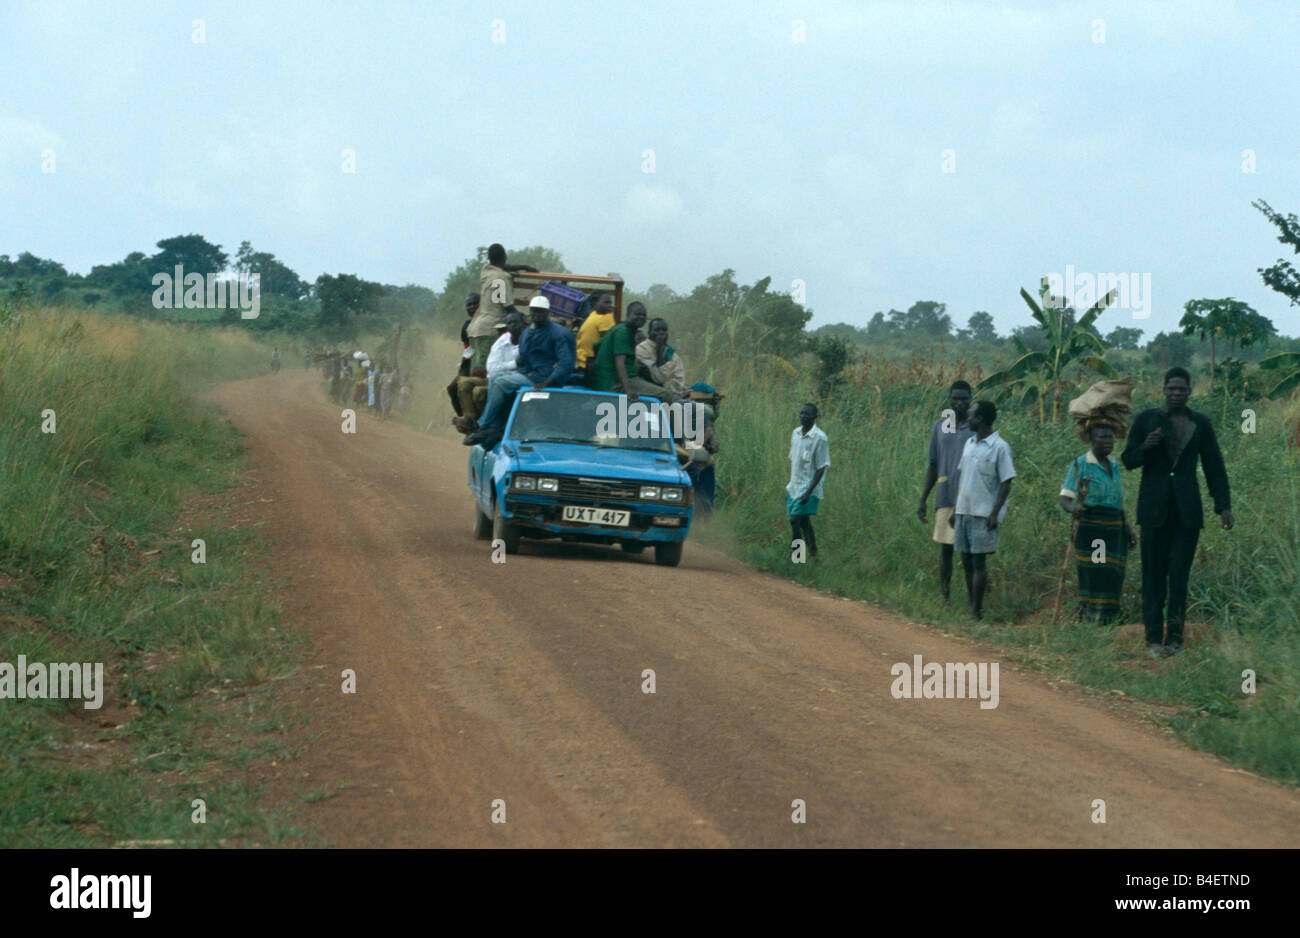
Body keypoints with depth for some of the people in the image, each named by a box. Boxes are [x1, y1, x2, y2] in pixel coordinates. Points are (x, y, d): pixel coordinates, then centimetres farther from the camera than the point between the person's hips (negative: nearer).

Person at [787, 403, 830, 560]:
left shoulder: (820, 438, -13)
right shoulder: (795, 433, 9)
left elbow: (821, 468, -14)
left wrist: (808, 492, -19)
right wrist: (790, 485, 18)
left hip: (808, 488, -7)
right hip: (794, 487, 7)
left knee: (795, 520, -15)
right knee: (804, 522, 12)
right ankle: (813, 555, 22)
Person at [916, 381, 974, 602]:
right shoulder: (940, 426, 10)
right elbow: (933, 466, 15)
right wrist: (923, 500, 11)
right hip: (945, 498, 3)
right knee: (946, 548, 5)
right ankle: (944, 598, 12)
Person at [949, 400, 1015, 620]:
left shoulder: (999, 447, -8)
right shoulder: (969, 443, 14)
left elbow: (1006, 484, -10)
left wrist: (995, 513, -17)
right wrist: (954, 509, 17)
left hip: (984, 514, -7)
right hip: (964, 511, 7)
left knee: (979, 561, -7)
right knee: (966, 560, 8)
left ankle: (977, 610, -3)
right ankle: (970, 607, 14)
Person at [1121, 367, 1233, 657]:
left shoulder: (1200, 424, 8)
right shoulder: (1146, 419, 4)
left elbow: (1214, 467, 10)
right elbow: (1129, 460, 8)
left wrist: (1224, 506, 3)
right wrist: (1146, 447, -14)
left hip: (1187, 508, 1)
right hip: (1155, 506, -1)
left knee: (1179, 573, -2)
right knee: (1153, 573, -3)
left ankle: (1175, 639, 2)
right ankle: (1153, 639, -1)